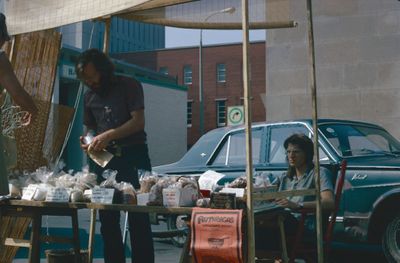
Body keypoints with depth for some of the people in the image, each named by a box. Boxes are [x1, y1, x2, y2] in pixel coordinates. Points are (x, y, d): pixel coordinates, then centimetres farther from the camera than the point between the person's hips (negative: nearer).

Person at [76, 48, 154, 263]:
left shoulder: (129, 86, -2)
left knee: (138, 217, -6)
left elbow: (138, 121, -11)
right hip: (104, 158, 5)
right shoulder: (89, 96, 14)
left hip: (133, 156, -5)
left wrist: (108, 135, -20)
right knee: (107, 217, 6)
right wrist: (88, 142, 0)